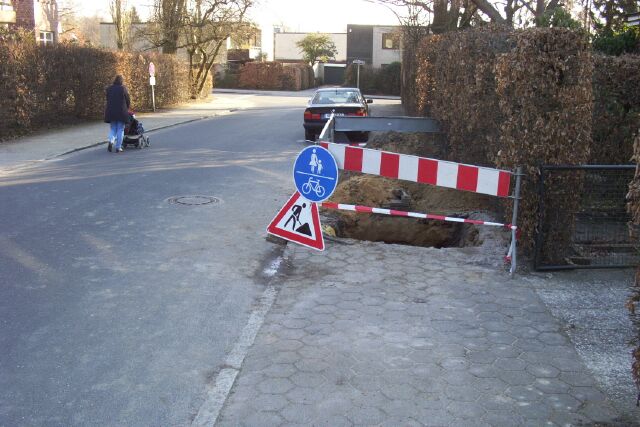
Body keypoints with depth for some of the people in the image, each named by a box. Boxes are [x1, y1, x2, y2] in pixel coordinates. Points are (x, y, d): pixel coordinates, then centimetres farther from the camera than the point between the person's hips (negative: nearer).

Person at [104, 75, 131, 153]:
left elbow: (108, 100, 11)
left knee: (113, 128, 15)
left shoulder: (109, 89, 7)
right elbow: (128, 100, 0)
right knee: (120, 129, 4)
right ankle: (118, 147, 2)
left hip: (111, 111, 3)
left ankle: (111, 141, -10)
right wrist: (127, 108, 18)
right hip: (121, 111, -3)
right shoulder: (123, 88, -5)